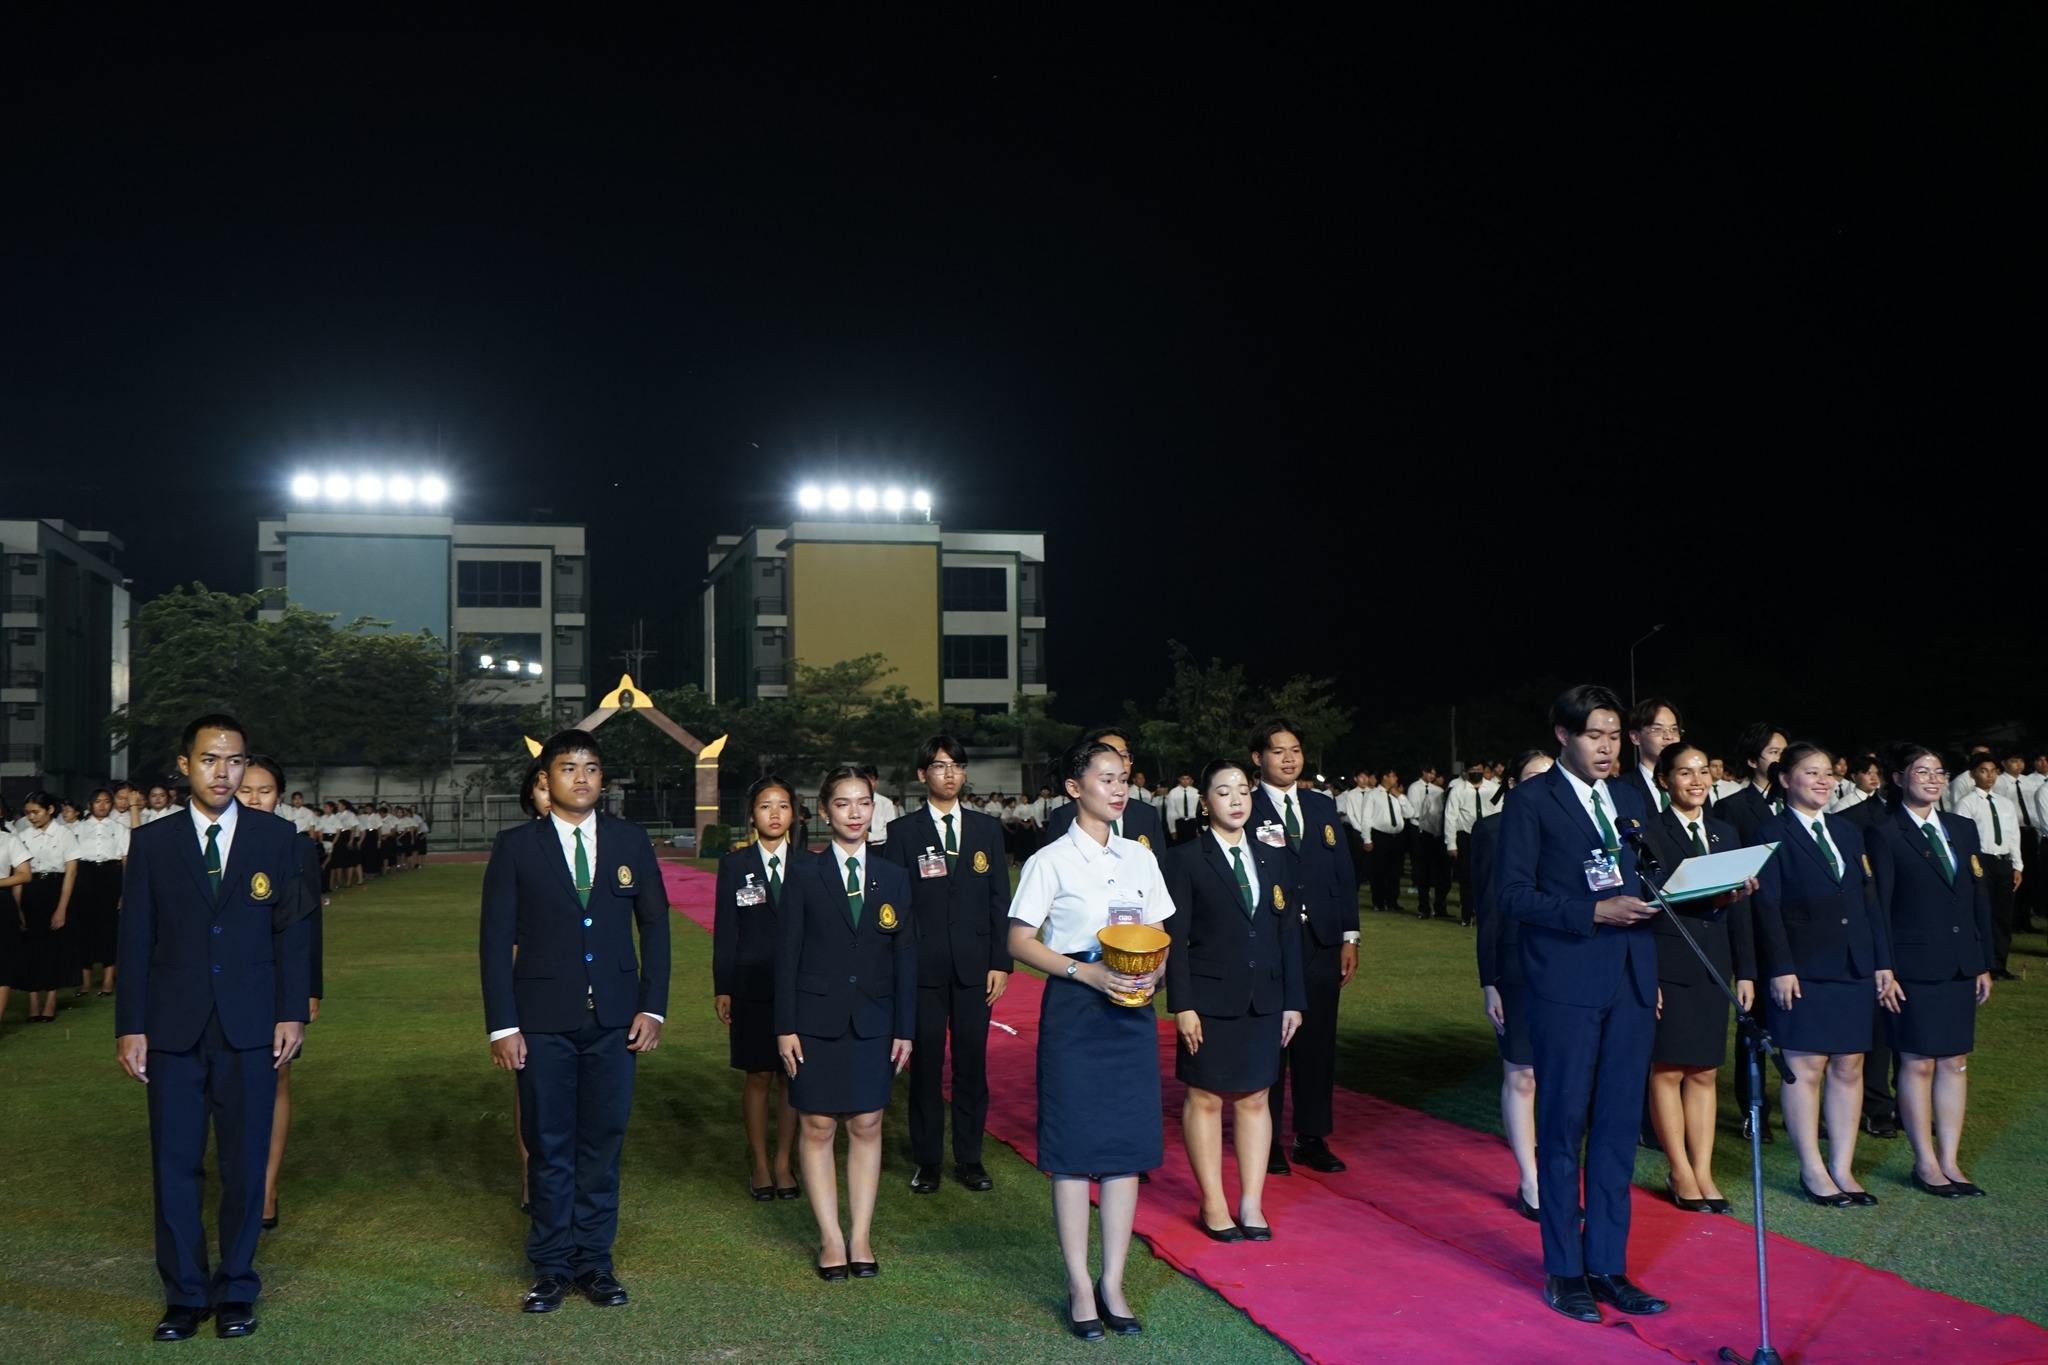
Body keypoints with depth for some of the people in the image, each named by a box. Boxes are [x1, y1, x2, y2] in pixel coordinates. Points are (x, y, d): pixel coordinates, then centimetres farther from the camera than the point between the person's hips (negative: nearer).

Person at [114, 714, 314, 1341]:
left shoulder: (275, 838, 3)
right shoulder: (152, 841, 4)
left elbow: (293, 932, 4)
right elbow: (134, 939, 3)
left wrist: (292, 1014, -2)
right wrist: (129, 1025, -1)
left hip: (249, 1029, 0)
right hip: (173, 1029, 0)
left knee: (245, 1163, 6)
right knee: (175, 1165, 5)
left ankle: (236, 1290, 19)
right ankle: (184, 1294, 18)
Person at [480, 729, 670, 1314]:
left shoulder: (631, 841, 6)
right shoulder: (516, 847, 0)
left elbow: (654, 925, 8)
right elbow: (495, 939, -1)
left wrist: (653, 1006, 0)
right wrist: (502, 1024, -6)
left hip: (615, 1019, 2)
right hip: (543, 1019, -1)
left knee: (603, 1143, 7)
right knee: (549, 1146, 5)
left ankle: (593, 1260, 18)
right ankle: (551, 1265, 17)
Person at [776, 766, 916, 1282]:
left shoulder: (893, 878, 6)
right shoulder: (805, 878, -1)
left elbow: (905, 958, 7)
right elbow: (786, 956, -1)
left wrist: (905, 1028, 4)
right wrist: (785, 1027, -6)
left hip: (873, 1021, 2)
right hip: (817, 1021, -2)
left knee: (867, 1128, 5)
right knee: (819, 1128, 2)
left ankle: (861, 1236, 14)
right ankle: (830, 1239, 11)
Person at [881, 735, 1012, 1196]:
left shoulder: (987, 830, 9)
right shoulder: (904, 832, 2)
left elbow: (1000, 900, 8)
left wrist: (1001, 962, 1)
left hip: (974, 966, 2)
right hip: (923, 967, -2)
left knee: (972, 1062, 6)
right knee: (926, 1063, 4)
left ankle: (970, 1158, 17)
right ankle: (926, 1160, 14)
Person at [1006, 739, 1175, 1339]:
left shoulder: (1139, 858, 10)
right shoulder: (1051, 861, -4)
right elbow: (1020, 941, -6)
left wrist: (1153, 972, -7)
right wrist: (1087, 972, -17)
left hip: (1131, 1008, 5)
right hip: (1073, 1009, -4)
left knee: (1129, 1142, 5)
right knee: (1074, 1143, 0)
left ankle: (1113, 1283, 16)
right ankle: (1080, 1286, 12)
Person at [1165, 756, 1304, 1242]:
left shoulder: (1270, 859, 10)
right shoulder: (1185, 860, -4)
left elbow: (1288, 932, 10)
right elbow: (1175, 939, -7)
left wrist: (1293, 1000, 6)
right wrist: (1182, 1005, -12)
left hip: (1263, 999, 4)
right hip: (1210, 999, -4)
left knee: (1254, 1098, 9)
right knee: (1205, 1097, 4)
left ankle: (1252, 1203, 17)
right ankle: (1212, 1204, 14)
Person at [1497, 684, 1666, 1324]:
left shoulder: (1627, 798, 15)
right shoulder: (1531, 800, -3)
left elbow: (1640, 880, 19)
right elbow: (1513, 893, -10)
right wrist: (1594, 912, -18)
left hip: (1631, 981, 6)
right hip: (1566, 986, -5)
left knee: (1619, 1128, 8)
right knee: (1562, 1127, 3)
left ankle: (1607, 1266, 18)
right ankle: (1564, 1271, 14)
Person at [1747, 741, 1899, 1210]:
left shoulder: (1847, 832, 16)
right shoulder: (1771, 835, -3)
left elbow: (1869, 900, 15)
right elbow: (1767, 907, -8)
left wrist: (1882, 962, 9)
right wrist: (1780, 968, -14)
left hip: (1852, 967, 6)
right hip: (1803, 970, -6)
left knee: (1849, 1066, 7)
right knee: (1806, 1066, -1)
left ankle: (1842, 1168, 14)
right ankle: (1813, 1171, 7)